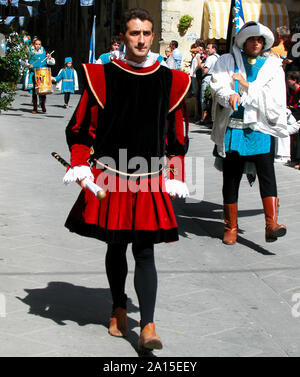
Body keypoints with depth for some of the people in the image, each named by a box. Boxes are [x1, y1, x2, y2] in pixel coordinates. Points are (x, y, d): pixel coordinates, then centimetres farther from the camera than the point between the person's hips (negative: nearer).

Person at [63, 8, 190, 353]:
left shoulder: (170, 81, 3)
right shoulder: (101, 76, -2)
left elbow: (177, 136, 11)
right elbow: (81, 127, 4)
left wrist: (177, 177, 6)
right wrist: (78, 165, -9)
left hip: (149, 183, 0)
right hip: (109, 180, 0)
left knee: (144, 253, -4)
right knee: (115, 249, 13)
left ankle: (147, 327, -7)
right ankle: (118, 308, 34)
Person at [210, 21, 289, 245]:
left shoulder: (273, 66, 12)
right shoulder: (227, 62, 11)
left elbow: (274, 98, 1)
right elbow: (218, 87, -5)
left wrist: (247, 86, -8)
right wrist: (230, 96, -27)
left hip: (261, 129, 0)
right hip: (232, 128, 1)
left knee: (267, 174, -16)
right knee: (231, 178, 5)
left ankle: (272, 224, -22)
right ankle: (231, 227, 17)